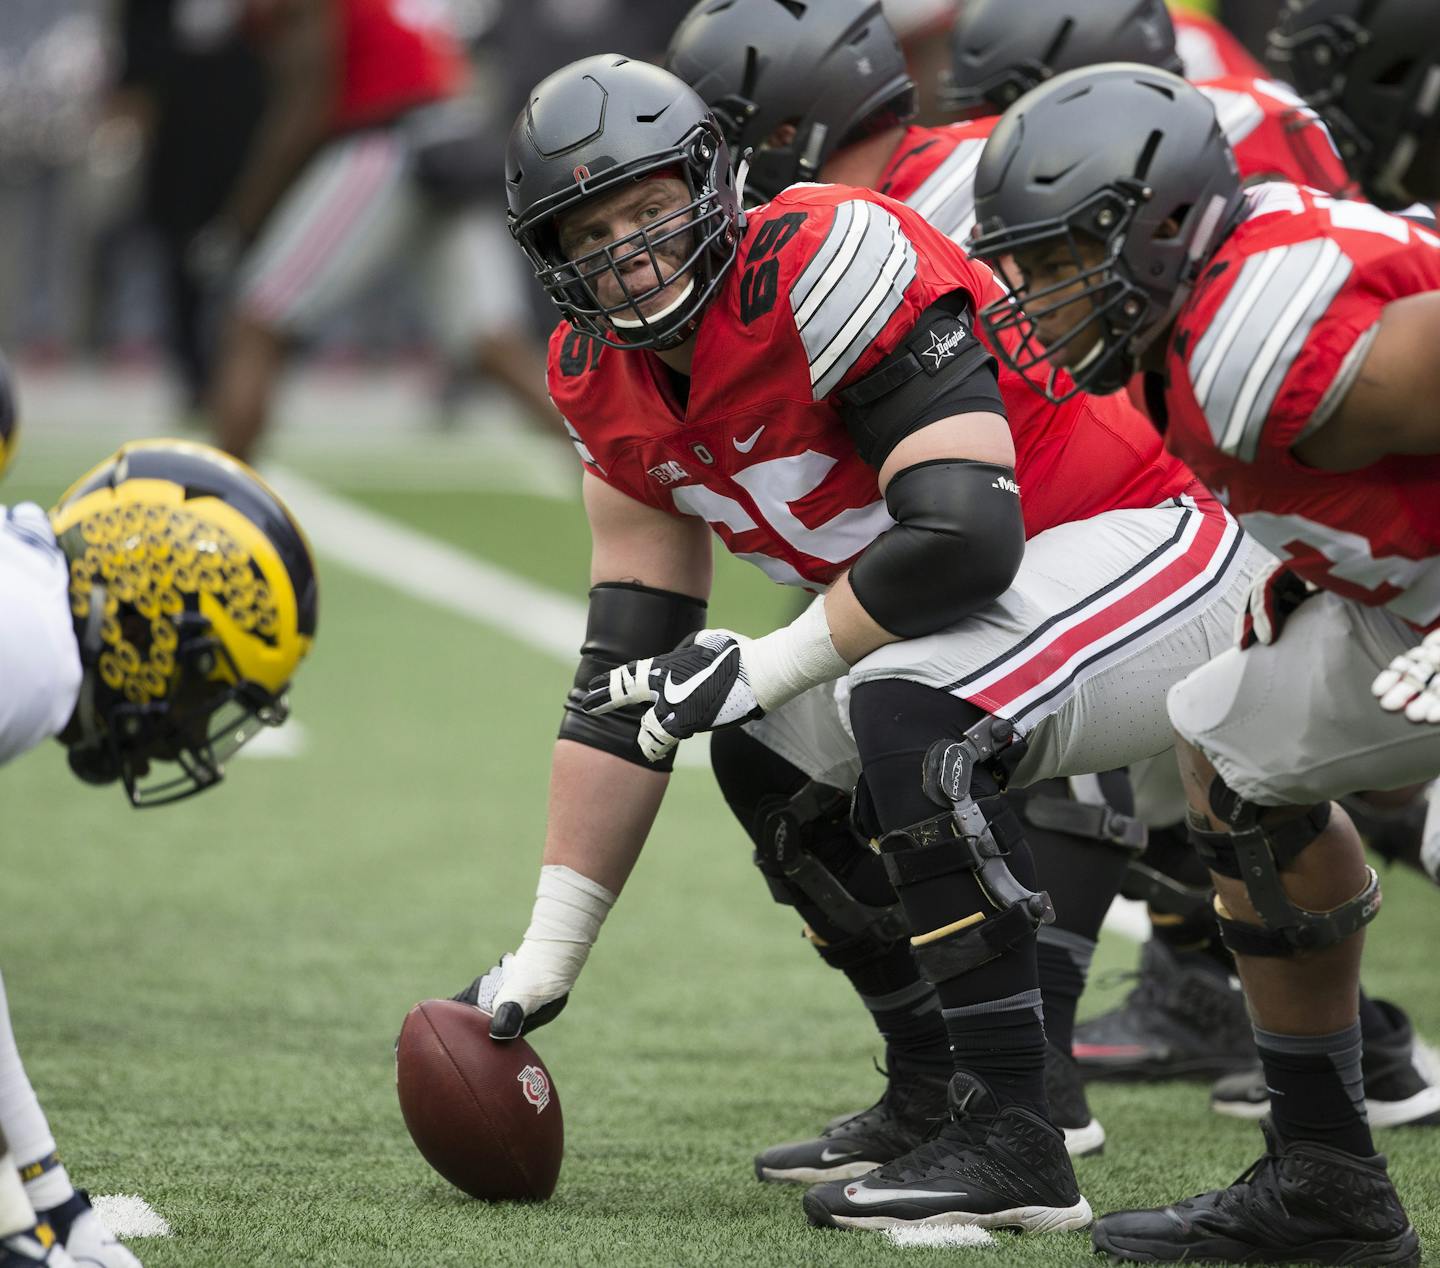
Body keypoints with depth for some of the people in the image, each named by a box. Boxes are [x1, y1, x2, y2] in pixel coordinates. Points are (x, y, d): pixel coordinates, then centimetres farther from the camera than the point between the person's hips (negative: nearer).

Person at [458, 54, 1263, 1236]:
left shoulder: (828, 262, -25)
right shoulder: (610, 383, 2)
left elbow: (963, 537, -32)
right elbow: (627, 684, 5)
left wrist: (762, 667, -18)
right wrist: (545, 958, 2)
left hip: (1152, 557, -10)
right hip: (1000, 602, 10)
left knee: (907, 712, -30)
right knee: (771, 743, 12)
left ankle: (1012, 1145, -26)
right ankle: (943, 1091, 18)